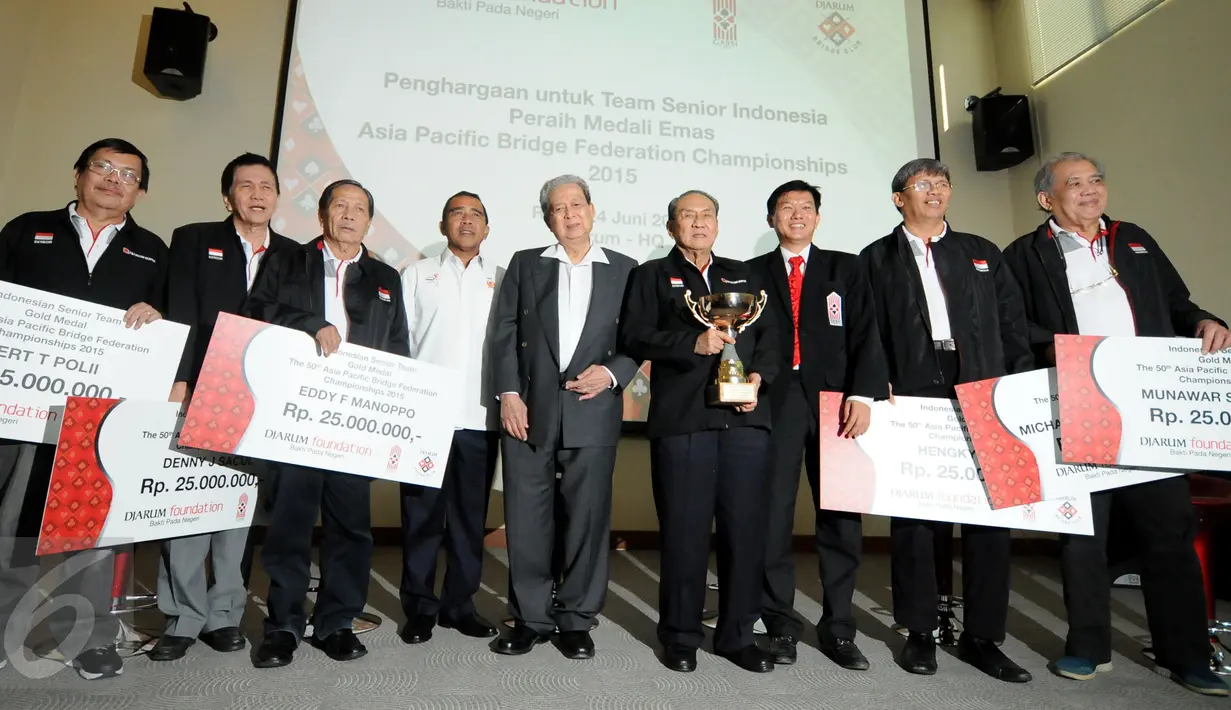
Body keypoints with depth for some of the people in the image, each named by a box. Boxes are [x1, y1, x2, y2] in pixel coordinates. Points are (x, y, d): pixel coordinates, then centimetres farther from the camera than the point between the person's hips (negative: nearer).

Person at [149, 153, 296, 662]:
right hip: (199, 391, -1)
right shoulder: (193, 240, 7)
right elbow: (180, 316, -2)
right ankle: (184, 618, 12)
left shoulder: (295, 255, 12)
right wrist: (178, 382, -10)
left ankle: (224, 614, 16)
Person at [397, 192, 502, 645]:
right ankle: (419, 608, 17)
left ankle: (460, 604, 21)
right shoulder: (418, 274, 12)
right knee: (422, 514, 5)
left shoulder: (503, 279, 13)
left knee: (470, 515, 8)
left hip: (479, 417, 1)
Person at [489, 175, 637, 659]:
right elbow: (505, 333, 6)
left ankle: (576, 620, 20)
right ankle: (530, 618, 20)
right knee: (526, 518, 5)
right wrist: (509, 393, -4)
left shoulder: (624, 270, 10)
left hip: (593, 412, 0)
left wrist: (612, 373, -10)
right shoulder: (525, 264, 12)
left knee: (588, 518, 4)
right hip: (529, 409, 1)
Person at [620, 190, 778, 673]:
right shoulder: (652, 275, 11)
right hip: (681, 418, -3)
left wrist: (759, 376, -2)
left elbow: (769, 334, 17)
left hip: (745, 416, 3)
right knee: (684, 530, 2)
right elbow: (634, 336, -2)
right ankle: (680, 636, 19)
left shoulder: (744, 275, 22)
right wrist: (693, 343, -15)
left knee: (746, 528, 5)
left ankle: (737, 634, 22)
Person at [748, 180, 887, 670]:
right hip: (774, 403, 0)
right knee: (773, 514, 0)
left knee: (841, 515, 3)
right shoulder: (753, 273, 14)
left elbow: (865, 336, 4)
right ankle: (781, 625, 13)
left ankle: (838, 627, 16)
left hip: (835, 400, 1)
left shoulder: (846, 269, 14)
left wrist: (863, 395, -9)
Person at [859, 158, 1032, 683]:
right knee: (914, 515, 2)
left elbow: (1013, 325, 13)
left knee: (990, 514, 3)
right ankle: (919, 632, 15)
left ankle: (982, 636, 17)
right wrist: (879, 390, -10)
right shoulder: (877, 258, 10)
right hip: (911, 399, -2)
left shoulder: (982, 253, 18)